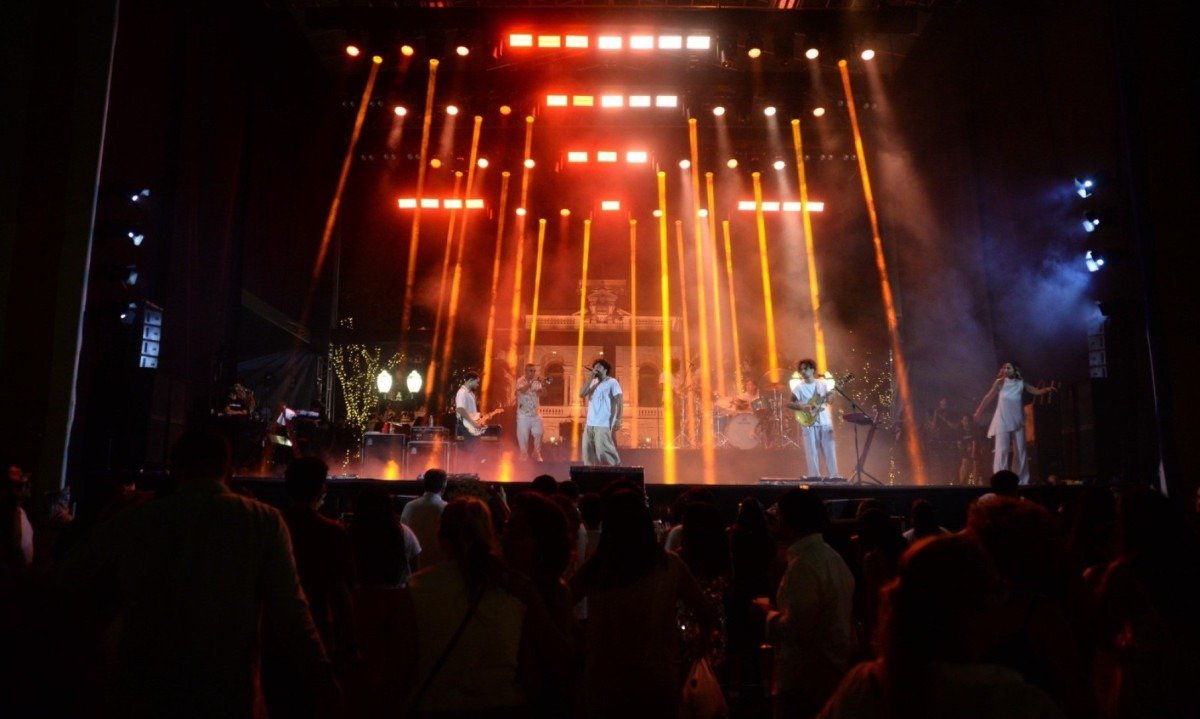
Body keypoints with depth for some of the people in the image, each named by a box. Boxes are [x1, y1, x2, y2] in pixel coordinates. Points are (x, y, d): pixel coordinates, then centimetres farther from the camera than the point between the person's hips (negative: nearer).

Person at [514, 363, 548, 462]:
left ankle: (536, 454, 18)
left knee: (539, 434, 4)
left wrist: (543, 386, -26)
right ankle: (524, 455, 14)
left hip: (536, 413, 4)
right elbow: (522, 390, -27)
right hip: (523, 414, -4)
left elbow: (542, 394, -6)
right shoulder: (520, 381, -6)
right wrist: (532, 381, -32)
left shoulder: (537, 382, 6)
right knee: (523, 436, 2)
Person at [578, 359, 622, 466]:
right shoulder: (592, 382, 14)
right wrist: (591, 377, -4)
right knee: (588, 451, 8)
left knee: (603, 450, -11)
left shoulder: (612, 382, -2)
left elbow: (619, 402, -8)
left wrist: (618, 420, -18)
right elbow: (581, 394, -1)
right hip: (590, 423, 6)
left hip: (604, 424, -6)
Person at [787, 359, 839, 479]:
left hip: (825, 422, 3)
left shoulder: (822, 383, 7)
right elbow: (789, 404, -4)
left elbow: (829, 401, 12)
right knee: (812, 453, -2)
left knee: (830, 450, 3)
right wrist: (802, 407, -18)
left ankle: (833, 476, 11)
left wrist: (830, 396, -10)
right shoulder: (799, 387, -2)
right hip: (809, 424, -3)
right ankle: (815, 477, 5)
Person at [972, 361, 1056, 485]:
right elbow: (989, 397, 1)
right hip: (1002, 421, -4)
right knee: (1002, 450, -10)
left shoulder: (1021, 384, 6)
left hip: (1017, 421, 4)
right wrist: (979, 411, 2)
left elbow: (1036, 391, 9)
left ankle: (1023, 481, 14)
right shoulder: (1000, 382, -1)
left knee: (1021, 451, 6)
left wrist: (1047, 389, -11)